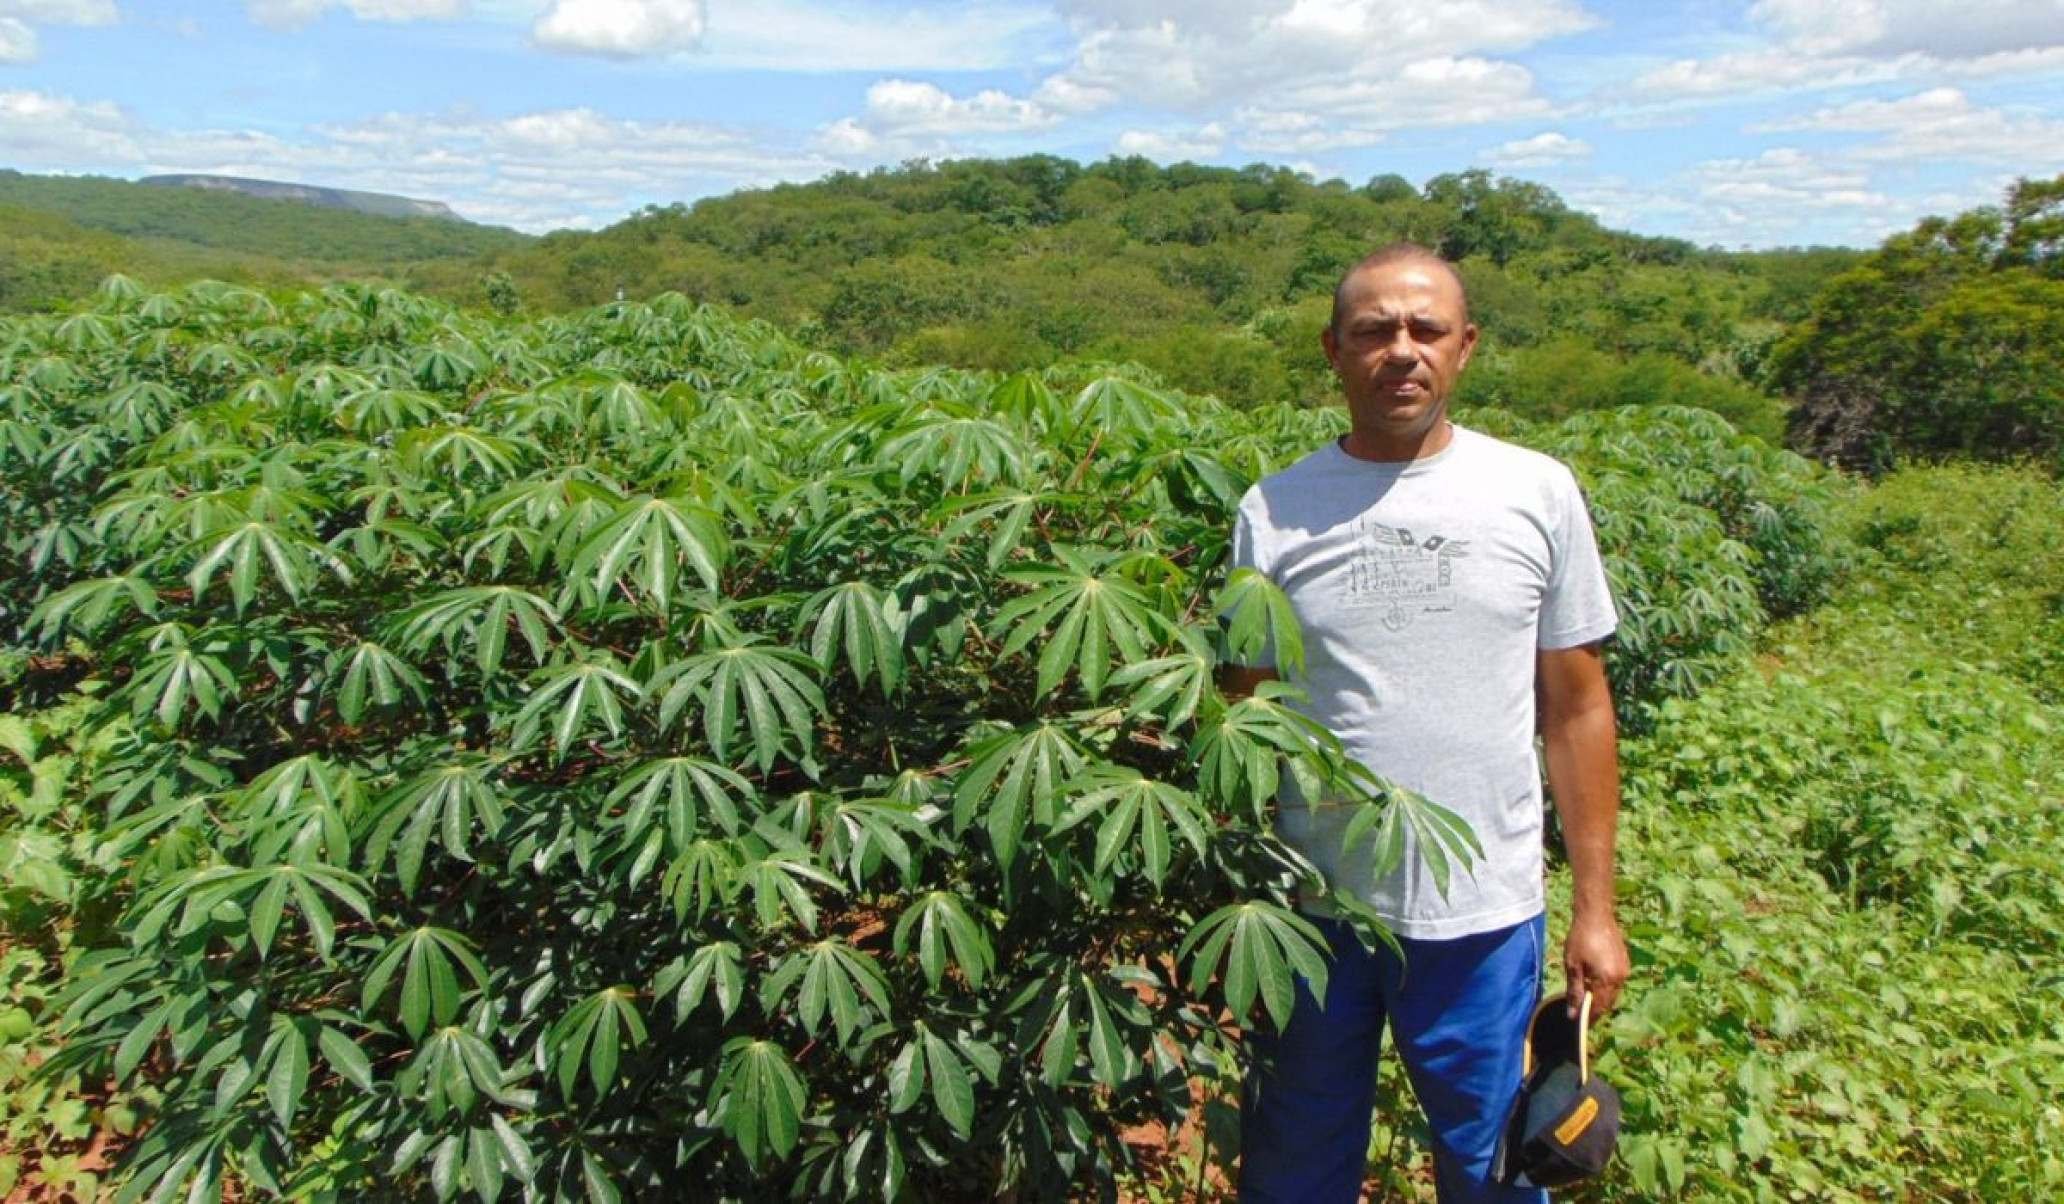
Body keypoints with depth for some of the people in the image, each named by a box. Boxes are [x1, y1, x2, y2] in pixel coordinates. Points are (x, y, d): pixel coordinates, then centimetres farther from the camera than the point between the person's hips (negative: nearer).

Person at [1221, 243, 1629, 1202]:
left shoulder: (1537, 493, 0)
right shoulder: (1275, 510, -1)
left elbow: (1575, 708, 4)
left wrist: (1595, 907, 3)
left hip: (1485, 916, 0)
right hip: (1308, 906, 0)